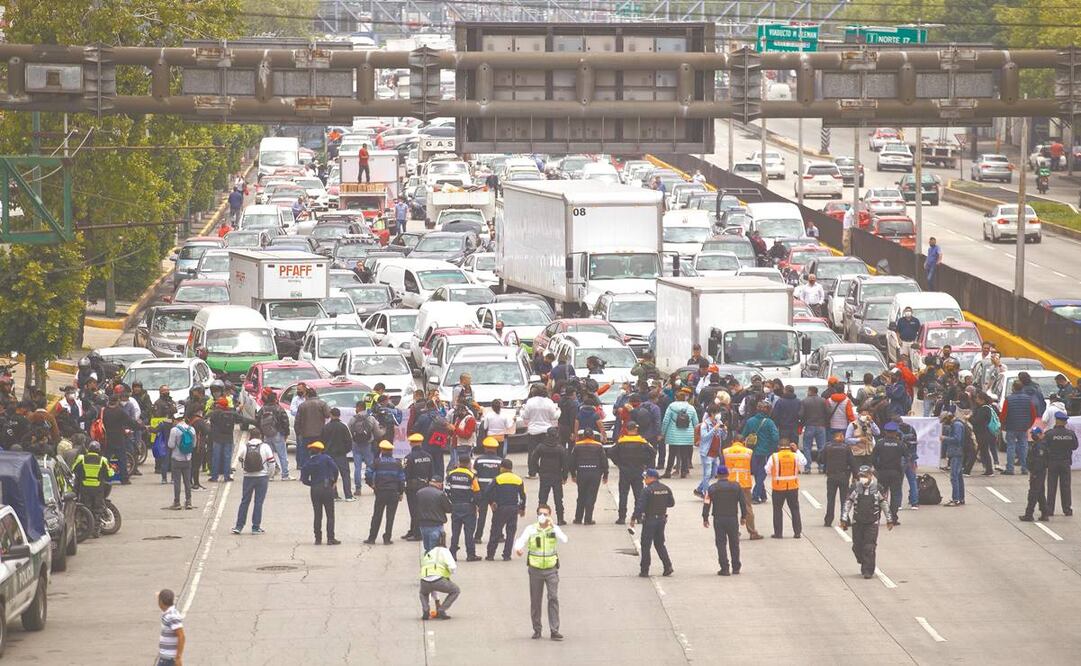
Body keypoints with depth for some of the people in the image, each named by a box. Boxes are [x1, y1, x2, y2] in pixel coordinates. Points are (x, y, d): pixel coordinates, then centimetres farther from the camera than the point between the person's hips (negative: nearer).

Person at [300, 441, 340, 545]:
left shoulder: (308, 462, 6)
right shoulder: (326, 458, -3)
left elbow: (304, 479, 3)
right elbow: (335, 469, -12)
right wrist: (334, 481, 3)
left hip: (314, 489, 3)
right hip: (327, 487, -3)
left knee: (317, 515, 10)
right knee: (330, 515, 1)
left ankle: (318, 538, 9)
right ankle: (330, 538, -4)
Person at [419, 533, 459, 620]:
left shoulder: (426, 554, 34)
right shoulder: (444, 551, 16)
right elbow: (452, 569, -1)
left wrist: (436, 600, 48)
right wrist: (456, 565, 26)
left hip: (425, 581, 5)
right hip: (438, 580, -5)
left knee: (423, 593, 39)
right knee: (456, 590, 22)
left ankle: (425, 611, 14)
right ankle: (441, 611, 8)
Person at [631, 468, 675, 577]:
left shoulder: (647, 490, -16)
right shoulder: (666, 489, 3)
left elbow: (640, 506, -20)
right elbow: (672, 503, 12)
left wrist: (633, 518, -14)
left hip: (649, 520, -6)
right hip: (662, 518, 6)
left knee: (646, 545, 3)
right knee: (660, 544, 18)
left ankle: (644, 571, 5)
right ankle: (668, 567, 8)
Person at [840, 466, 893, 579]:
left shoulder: (877, 488, -2)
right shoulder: (855, 488, 0)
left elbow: (884, 504, 7)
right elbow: (847, 503, 5)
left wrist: (889, 520, 11)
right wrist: (844, 519, 1)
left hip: (872, 523, -2)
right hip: (857, 522, 2)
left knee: (869, 548, -8)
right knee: (857, 547, 5)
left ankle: (868, 571, -3)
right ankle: (863, 564, 30)